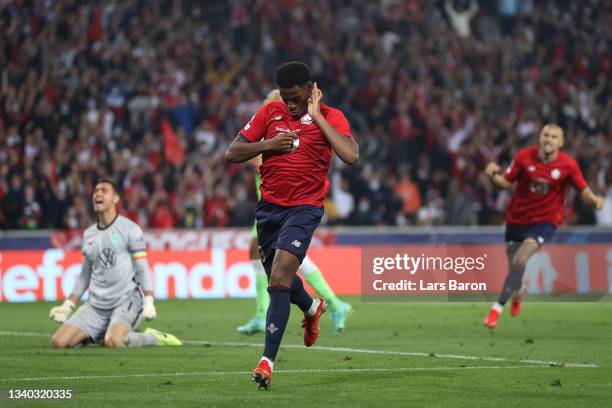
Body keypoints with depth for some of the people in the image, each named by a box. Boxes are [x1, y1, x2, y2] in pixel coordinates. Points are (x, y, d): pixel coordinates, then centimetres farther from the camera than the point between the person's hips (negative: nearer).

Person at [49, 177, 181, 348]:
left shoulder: (130, 229, -3)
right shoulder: (89, 234, 14)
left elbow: (142, 269, -6)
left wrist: (148, 302, -18)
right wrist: (68, 306, 14)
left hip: (126, 300, -6)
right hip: (95, 305, 6)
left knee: (113, 342, -34)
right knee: (59, 342, -10)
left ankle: (153, 338, -5)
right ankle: (99, 335, 16)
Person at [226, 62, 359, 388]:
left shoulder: (330, 117, -5)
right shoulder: (269, 113, 6)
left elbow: (351, 156, -23)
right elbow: (232, 154, 5)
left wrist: (316, 116, -18)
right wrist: (269, 144, -11)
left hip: (304, 208, -5)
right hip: (269, 206, 5)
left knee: (279, 280, -19)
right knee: (279, 278, 19)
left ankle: (268, 360, -19)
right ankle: (312, 308, 54)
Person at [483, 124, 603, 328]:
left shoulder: (568, 165, -11)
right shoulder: (524, 156, -9)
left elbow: (583, 190, -3)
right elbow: (506, 182, -3)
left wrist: (593, 199, -25)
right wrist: (493, 175, -24)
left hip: (545, 221, -2)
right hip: (517, 218, 2)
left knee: (520, 260, -22)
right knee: (514, 263, 12)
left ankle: (498, 307, -11)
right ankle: (517, 292, 50)